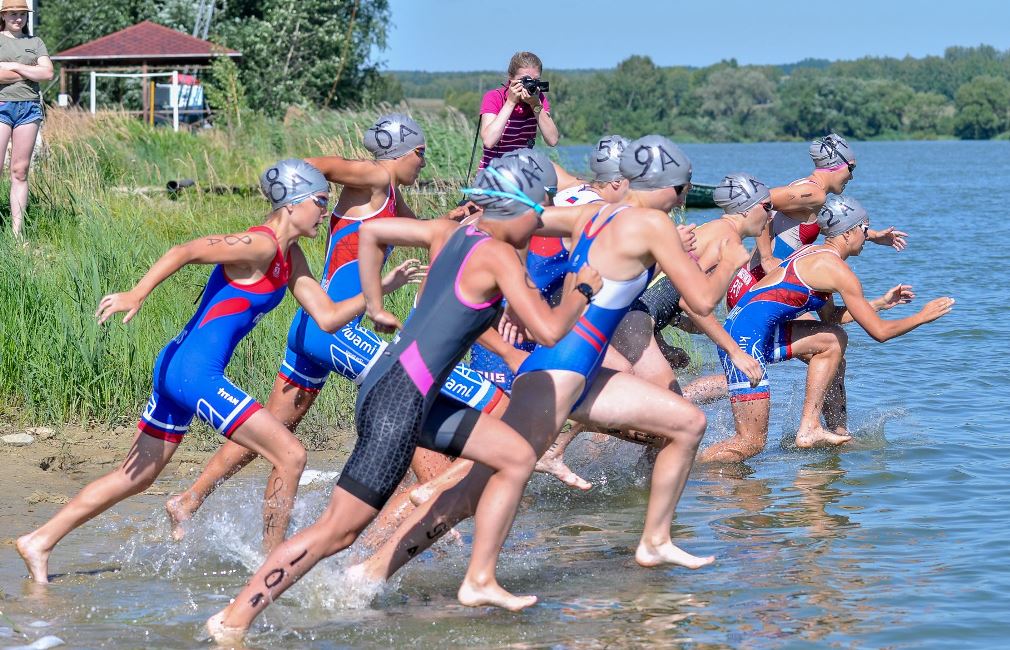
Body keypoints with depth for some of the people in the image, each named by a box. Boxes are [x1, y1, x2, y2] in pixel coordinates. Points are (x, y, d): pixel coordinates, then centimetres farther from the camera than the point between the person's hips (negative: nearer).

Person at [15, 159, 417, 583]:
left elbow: (328, 318, 15)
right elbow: (186, 251, -21)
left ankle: (39, 542, 17)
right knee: (291, 455, -6)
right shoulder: (260, 245, -14)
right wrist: (137, 294, -29)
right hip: (194, 372, -10)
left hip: (178, 370, 10)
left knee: (135, 477, 15)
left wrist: (379, 290, 9)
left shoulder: (291, 257, 15)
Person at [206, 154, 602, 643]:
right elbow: (549, 329, -16)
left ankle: (478, 582, 14)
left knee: (517, 456, 14)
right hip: (398, 399, -10)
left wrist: (375, 307, 24)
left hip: (415, 398, 10)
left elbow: (370, 231, 19)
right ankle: (234, 619, -5)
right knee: (338, 530, -7)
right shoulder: (498, 255, -10)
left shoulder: (449, 233, 12)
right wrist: (583, 290, 3)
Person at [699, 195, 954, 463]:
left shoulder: (812, 253, 18)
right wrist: (923, 316, 8)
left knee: (833, 341, 22)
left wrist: (880, 302, 35)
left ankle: (809, 429, 17)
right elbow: (879, 331, -6)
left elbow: (831, 317, 32)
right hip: (746, 338, -10)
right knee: (751, 443, -11)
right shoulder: (837, 270, -9)